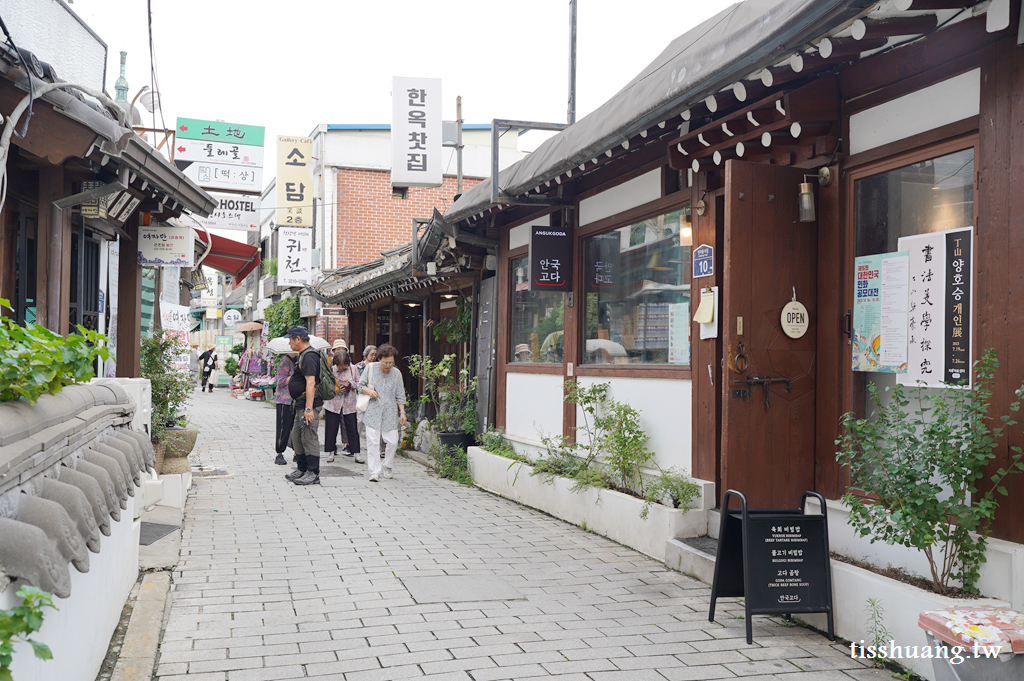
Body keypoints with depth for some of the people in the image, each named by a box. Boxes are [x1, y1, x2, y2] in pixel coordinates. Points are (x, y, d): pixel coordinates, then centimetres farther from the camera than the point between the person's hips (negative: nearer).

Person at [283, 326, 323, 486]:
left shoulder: (309, 356, -18)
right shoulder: (303, 356, 16)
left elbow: (311, 383, -25)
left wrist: (308, 408, -28)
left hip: (308, 404, -11)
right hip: (301, 405, 11)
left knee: (309, 438, -7)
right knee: (296, 436, 16)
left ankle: (313, 474, -2)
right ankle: (302, 469, 25)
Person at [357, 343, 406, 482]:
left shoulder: (396, 373, 3)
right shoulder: (370, 368, 0)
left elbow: (400, 395, 8)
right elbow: (361, 385, 9)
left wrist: (402, 412, 1)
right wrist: (368, 391, -12)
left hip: (390, 413, 1)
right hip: (372, 412, -1)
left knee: (392, 441, 0)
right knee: (373, 442, -7)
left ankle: (388, 467, 24)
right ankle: (374, 472, -2)